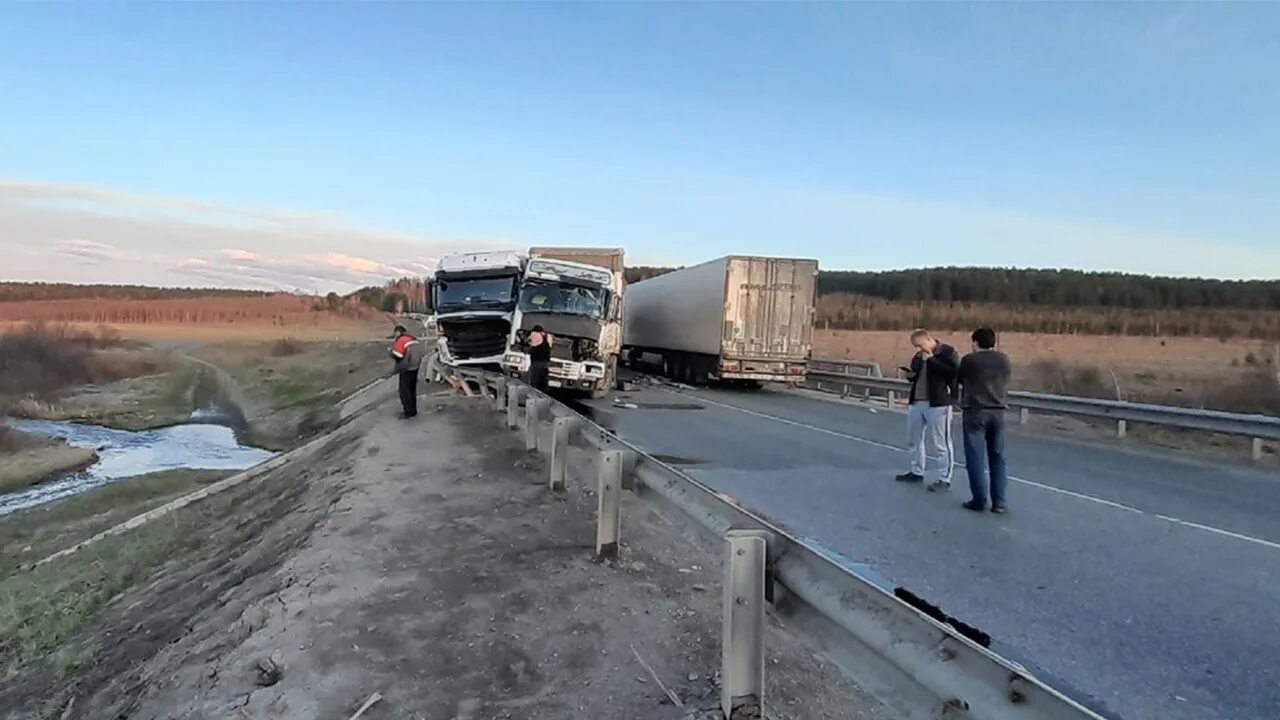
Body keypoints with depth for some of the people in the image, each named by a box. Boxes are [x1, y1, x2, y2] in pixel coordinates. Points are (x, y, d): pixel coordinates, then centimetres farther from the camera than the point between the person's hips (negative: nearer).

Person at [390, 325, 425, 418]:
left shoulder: (400, 340, -15)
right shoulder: (413, 339, 10)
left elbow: (396, 355, -20)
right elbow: (423, 351, 8)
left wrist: (392, 348, -1)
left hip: (406, 369, -8)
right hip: (415, 367, 8)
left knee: (404, 391, 0)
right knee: (412, 389, 18)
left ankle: (409, 411, 0)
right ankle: (413, 410, 25)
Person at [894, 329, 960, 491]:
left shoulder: (948, 352, -8)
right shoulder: (918, 356, 16)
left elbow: (953, 372, -24)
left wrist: (931, 359, -21)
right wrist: (910, 375, 5)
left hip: (938, 403, -8)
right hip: (916, 402, 9)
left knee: (939, 443, -4)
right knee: (913, 439, 16)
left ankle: (944, 479, 4)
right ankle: (916, 472, 31)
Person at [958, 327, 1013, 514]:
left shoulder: (969, 360, -6)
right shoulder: (1004, 360, 6)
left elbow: (960, 380, 8)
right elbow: (1005, 381, 17)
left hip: (975, 411, -4)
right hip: (998, 412, 4)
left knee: (975, 458, 1)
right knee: (998, 458, 10)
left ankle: (979, 500, 3)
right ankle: (999, 502, 10)